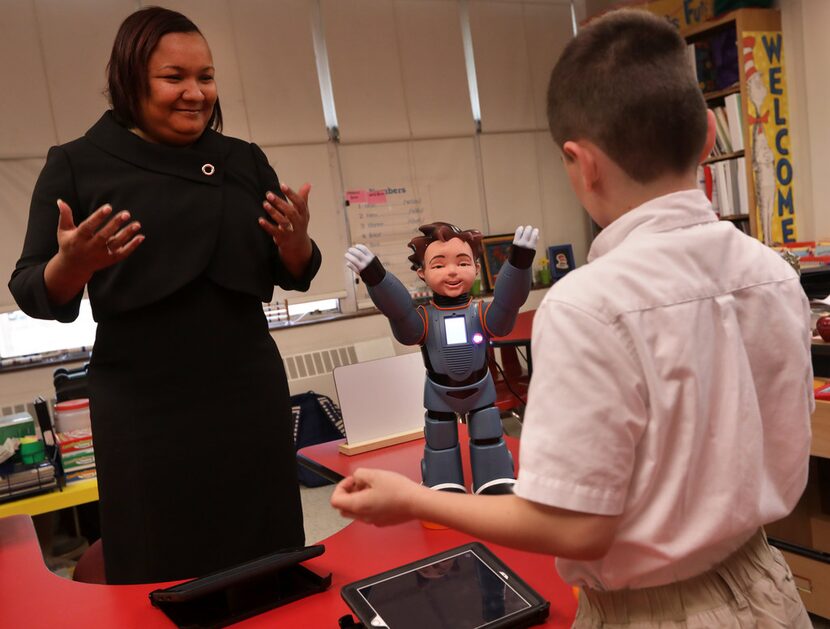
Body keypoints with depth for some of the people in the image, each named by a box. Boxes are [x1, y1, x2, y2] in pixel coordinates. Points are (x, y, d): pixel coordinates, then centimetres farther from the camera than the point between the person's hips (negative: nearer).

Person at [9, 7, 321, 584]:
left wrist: (298, 244, -13)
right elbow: (34, 294, 0)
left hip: (250, 397, 3)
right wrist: (73, 264, -21)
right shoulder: (78, 164, 0)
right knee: (164, 579, 10)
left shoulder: (245, 161, 6)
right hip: (143, 412, -2)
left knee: (270, 569, 13)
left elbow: (292, 277, 9)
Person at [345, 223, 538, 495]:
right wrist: (374, 276, -55)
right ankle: (445, 492, 39)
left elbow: (508, 302, -34)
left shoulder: (482, 313, -16)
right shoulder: (423, 319, -19)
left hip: (481, 392, 0)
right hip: (439, 396, 0)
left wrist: (519, 263, -52)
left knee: (489, 439, 15)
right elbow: (397, 310, -37)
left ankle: (497, 487, 36)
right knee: (440, 443, 17)